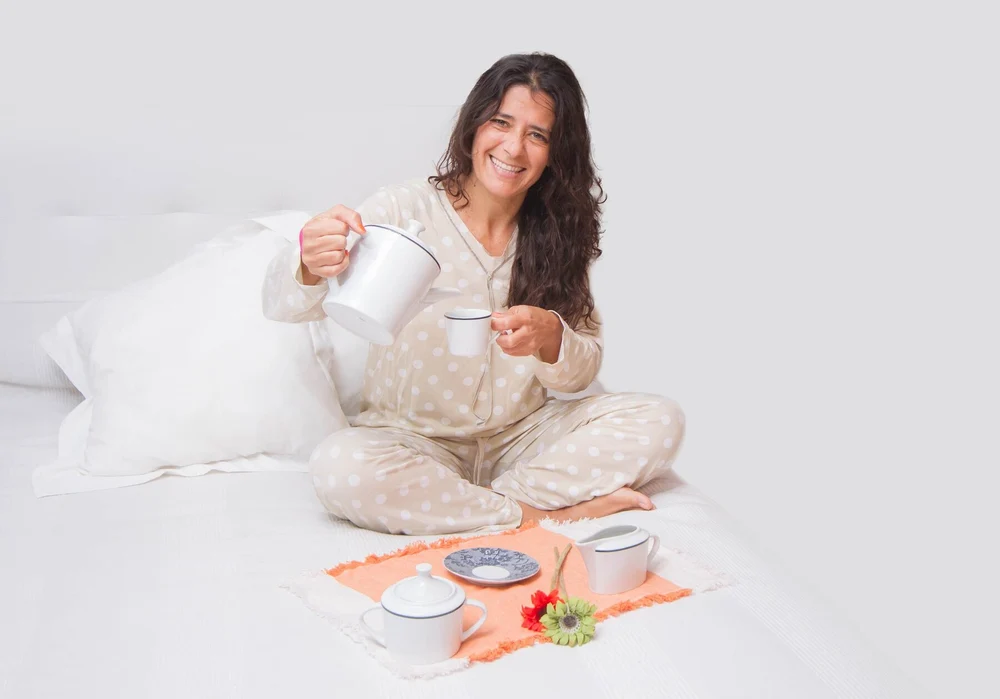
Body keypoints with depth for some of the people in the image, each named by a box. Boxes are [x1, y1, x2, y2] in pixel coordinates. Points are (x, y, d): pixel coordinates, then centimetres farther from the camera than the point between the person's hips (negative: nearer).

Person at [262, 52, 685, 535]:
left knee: (660, 421, -14)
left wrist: (549, 337, -24)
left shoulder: (557, 233, 2)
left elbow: (582, 372, 0)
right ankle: (544, 513, -20)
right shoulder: (405, 209, -9)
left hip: (520, 437, 3)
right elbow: (283, 305, -18)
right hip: (413, 438, -2)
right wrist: (310, 267, -43)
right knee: (338, 468, -34)